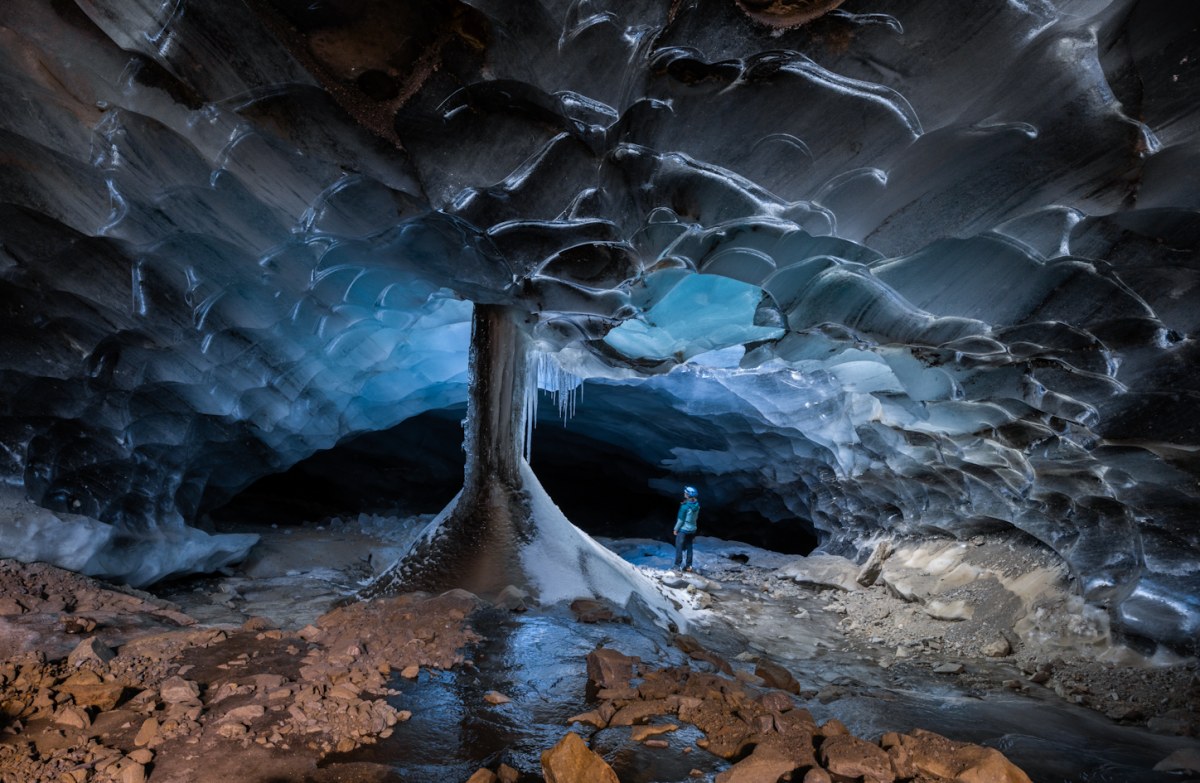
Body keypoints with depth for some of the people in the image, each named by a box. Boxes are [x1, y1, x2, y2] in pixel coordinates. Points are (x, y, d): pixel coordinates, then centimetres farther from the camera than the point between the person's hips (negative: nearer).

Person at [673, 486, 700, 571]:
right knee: (689, 547, 14)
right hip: (692, 529, 6)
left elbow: (681, 519, -17)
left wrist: (676, 529, -8)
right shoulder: (697, 505, -5)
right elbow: (696, 517, 5)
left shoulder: (685, 506, -24)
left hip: (683, 529, -6)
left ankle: (677, 565, 7)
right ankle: (688, 566, 19)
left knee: (679, 547, 4)